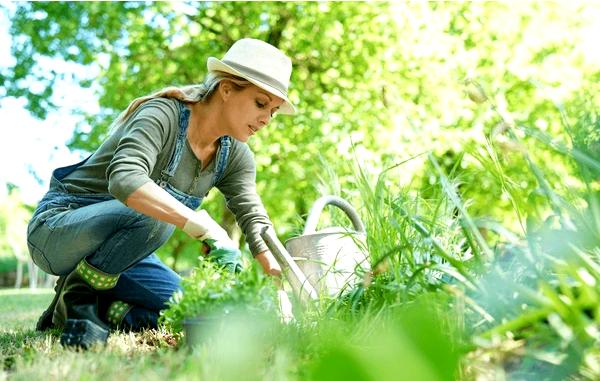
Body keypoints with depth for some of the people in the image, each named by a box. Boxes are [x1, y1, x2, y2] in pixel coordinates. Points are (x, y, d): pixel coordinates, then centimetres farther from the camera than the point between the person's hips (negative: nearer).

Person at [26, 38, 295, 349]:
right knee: (154, 213, -35)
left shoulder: (234, 156, -2)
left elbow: (255, 221, -8)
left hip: (115, 243, 7)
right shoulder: (163, 115, -24)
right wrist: (205, 228, -47)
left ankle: (96, 308, 4)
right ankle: (75, 295, -14)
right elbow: (124, 179, -41)